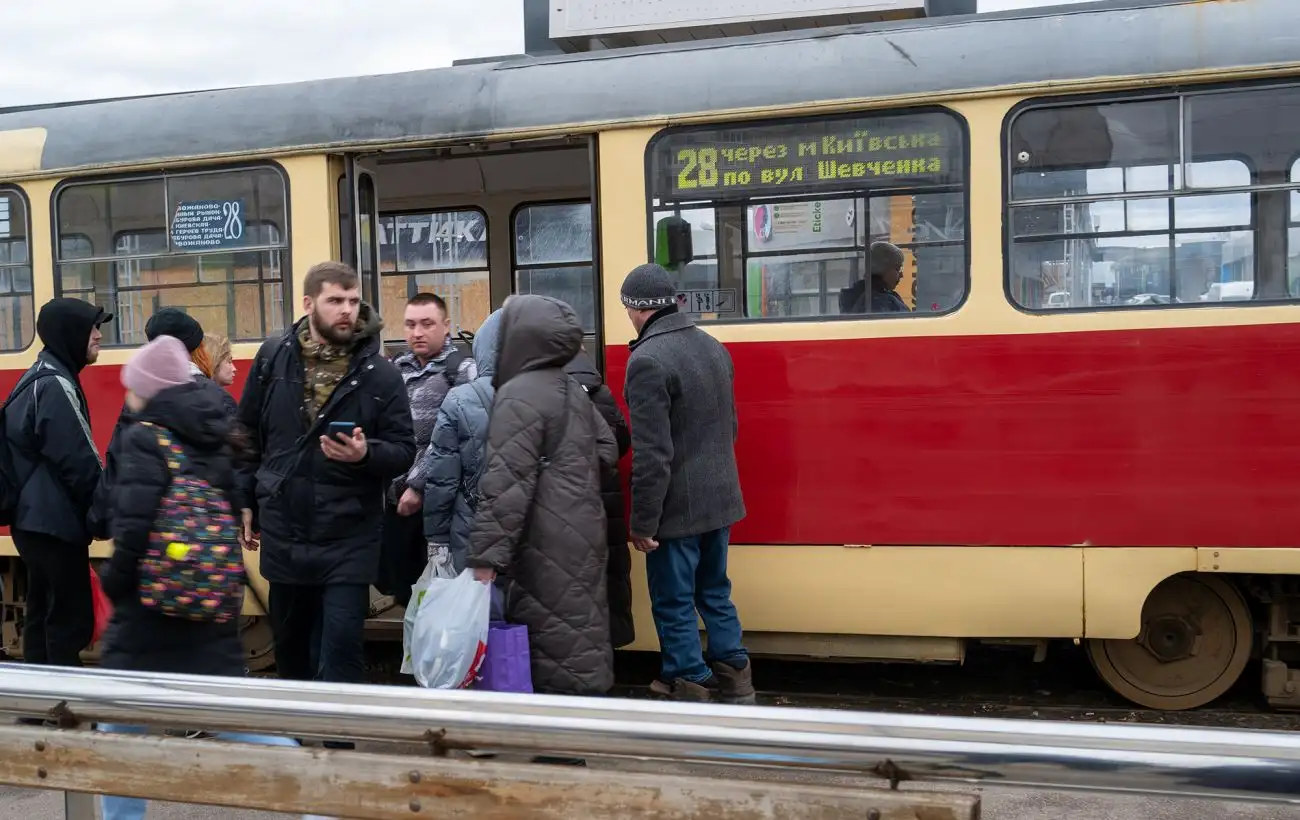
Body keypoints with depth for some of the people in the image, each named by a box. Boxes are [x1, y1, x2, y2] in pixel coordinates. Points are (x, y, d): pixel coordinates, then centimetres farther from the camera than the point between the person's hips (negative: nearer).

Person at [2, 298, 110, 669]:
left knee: (43, 616, 14)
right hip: (55, 524, -10)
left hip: (36, 520, 10)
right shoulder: (56, 385, -17)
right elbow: (79, 462, -20)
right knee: (70, 621, -5)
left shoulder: (39, 378, 14)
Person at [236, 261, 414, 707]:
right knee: (289, 641, 18)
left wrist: (366, 453, -23)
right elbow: (248, 436, 9)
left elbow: (404, 450, -3)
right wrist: (244, 501, 7)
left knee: (341, 648, -4)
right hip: (283, 530, 3)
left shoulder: (380, 372, -7)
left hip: (348, 537, -3)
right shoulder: (273, 357, 1)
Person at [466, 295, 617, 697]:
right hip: (581, 536, 9)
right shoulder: (573, 390, 13)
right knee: (581, 636, 14)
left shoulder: (519, 396, -14)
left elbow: (505, 485, -20)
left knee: (555, 649, -3)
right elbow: (607, 449, 22)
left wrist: (486, 555, -20)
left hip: (547, 547, -9)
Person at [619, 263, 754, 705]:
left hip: (677, 506, -8)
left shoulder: (648, 359, -19)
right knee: (715, 591, 20)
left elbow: (652, 454, -22)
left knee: (674, 603, 6)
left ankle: (690, 688, 15)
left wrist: (642, 521, -16)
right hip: (719, 498, 8)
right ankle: (734, 678, 27)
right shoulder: (713, 346, 7)